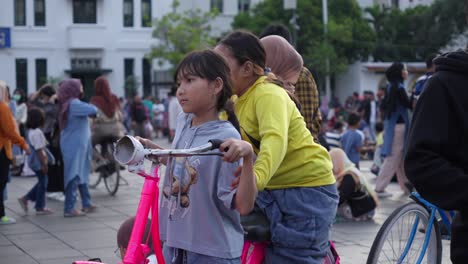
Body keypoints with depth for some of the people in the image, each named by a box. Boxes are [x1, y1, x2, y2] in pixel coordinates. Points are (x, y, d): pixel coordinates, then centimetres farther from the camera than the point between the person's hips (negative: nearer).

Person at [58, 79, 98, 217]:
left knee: (82, 174, 17)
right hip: (75, 145, -10)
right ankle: (69, 208, -6)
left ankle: (87, 203, 26)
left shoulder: (69, 103, 12)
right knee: (74, 176, -8)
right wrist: (93, 108, -5)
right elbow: (93, 110, -26)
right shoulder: (74, 104, -19)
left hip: (78, 145, 10)